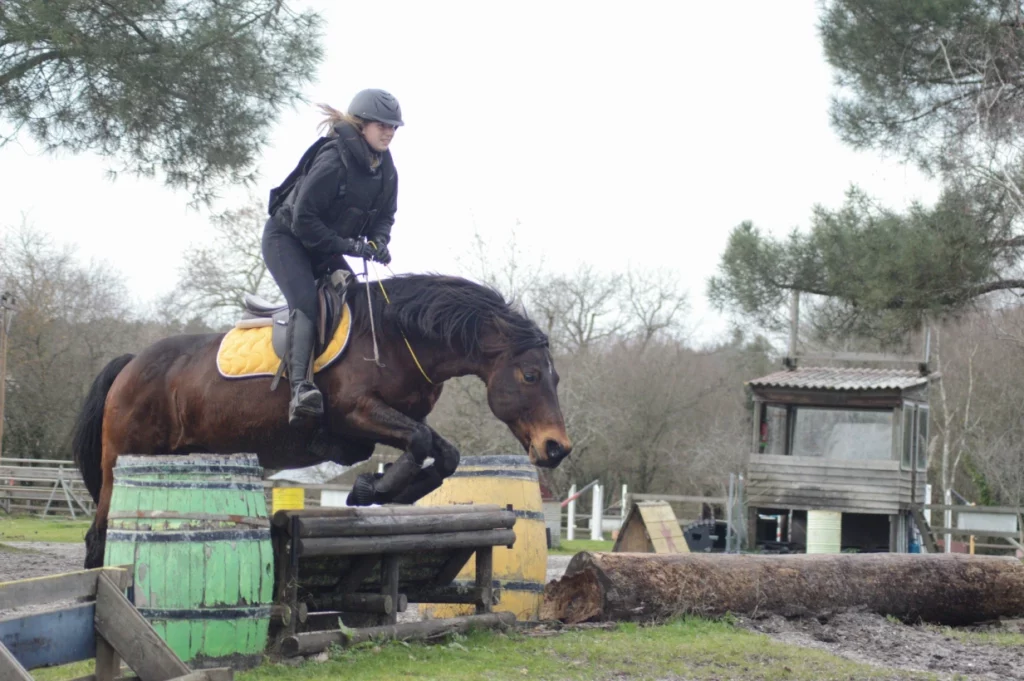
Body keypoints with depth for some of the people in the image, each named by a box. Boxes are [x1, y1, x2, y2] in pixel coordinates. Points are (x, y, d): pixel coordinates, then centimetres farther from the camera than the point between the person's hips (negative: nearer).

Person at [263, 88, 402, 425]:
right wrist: (347, 246, -27)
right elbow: (303, 219, -27)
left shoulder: (385, 168, -3)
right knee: (306, 305, -28)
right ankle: (301, 388, -40)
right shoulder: (334, 160, -27)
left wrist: (378, 241, -14)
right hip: (286, 237, -9)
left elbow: (385, 215, 9)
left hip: (325, 247, 9)